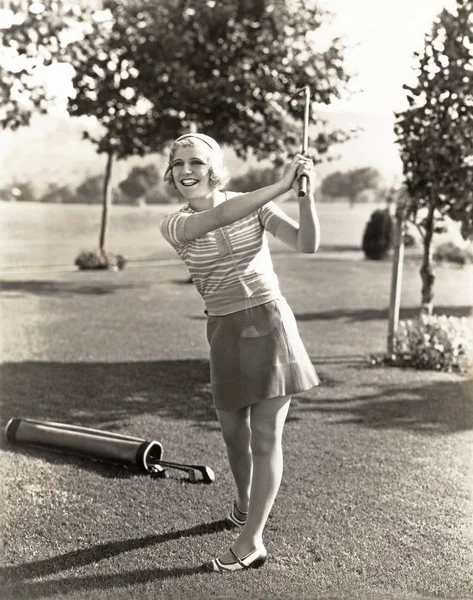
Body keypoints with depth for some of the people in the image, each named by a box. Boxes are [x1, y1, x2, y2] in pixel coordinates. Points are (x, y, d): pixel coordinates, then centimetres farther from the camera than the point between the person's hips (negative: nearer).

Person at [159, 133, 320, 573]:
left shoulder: (253, 206, -2)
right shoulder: (174, 224, -4)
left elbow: (307, 243, -10)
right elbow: (220, 217, -24)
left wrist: (305, 193, -26)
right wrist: (282, 186, -32)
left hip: (270, 323, -2)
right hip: (225, 334, 2)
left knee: (265, 437, -1)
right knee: (234, 433, 14)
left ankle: (251, 542, 7)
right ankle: (245, 501, 43)